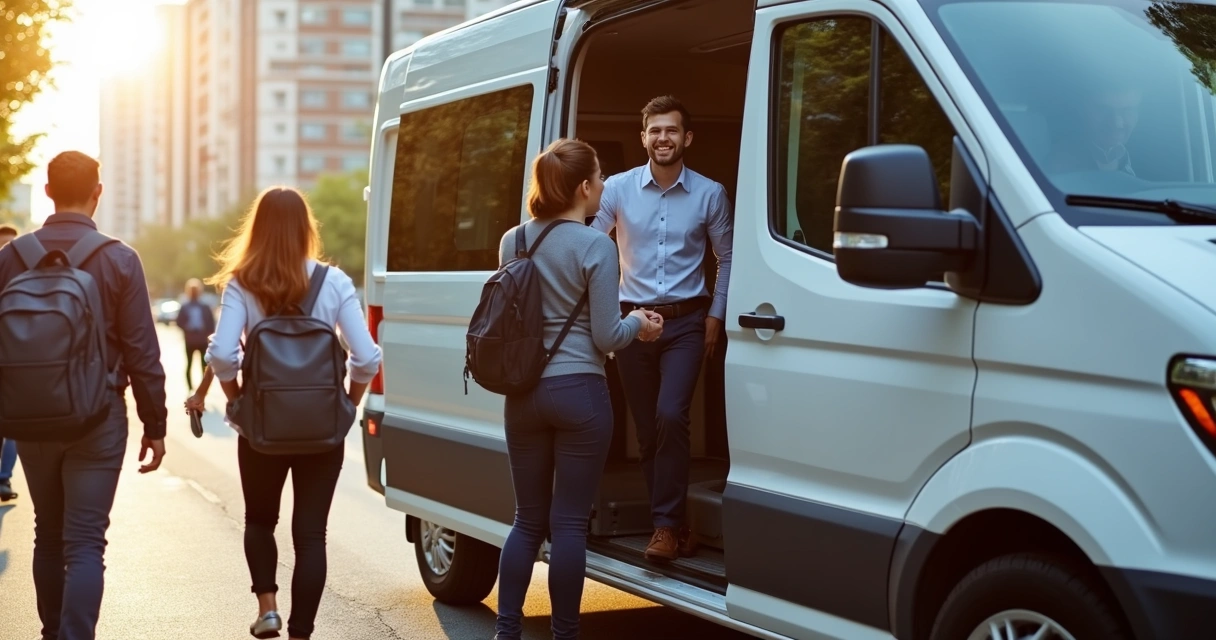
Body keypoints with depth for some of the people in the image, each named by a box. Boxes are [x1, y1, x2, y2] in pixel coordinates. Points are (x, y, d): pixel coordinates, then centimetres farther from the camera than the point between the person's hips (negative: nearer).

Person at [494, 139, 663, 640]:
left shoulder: (513, 241, 5)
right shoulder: (596, 246, -11)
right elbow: (605, 336, -10)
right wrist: (638, 325, 10)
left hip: (524, 395, 5)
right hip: (578, 394, -5)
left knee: (529, 518, 14)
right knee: (569, 522, 2)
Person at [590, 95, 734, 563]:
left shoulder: (709, 194, 0)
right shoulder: (618, 189, -1)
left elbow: (726, 257, 10)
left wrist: (715, 315, 5)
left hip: (686, 322, -2)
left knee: (670, 418, -18)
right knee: (647, 429, 6)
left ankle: (667, 525, -9)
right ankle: (669, 523, 17)